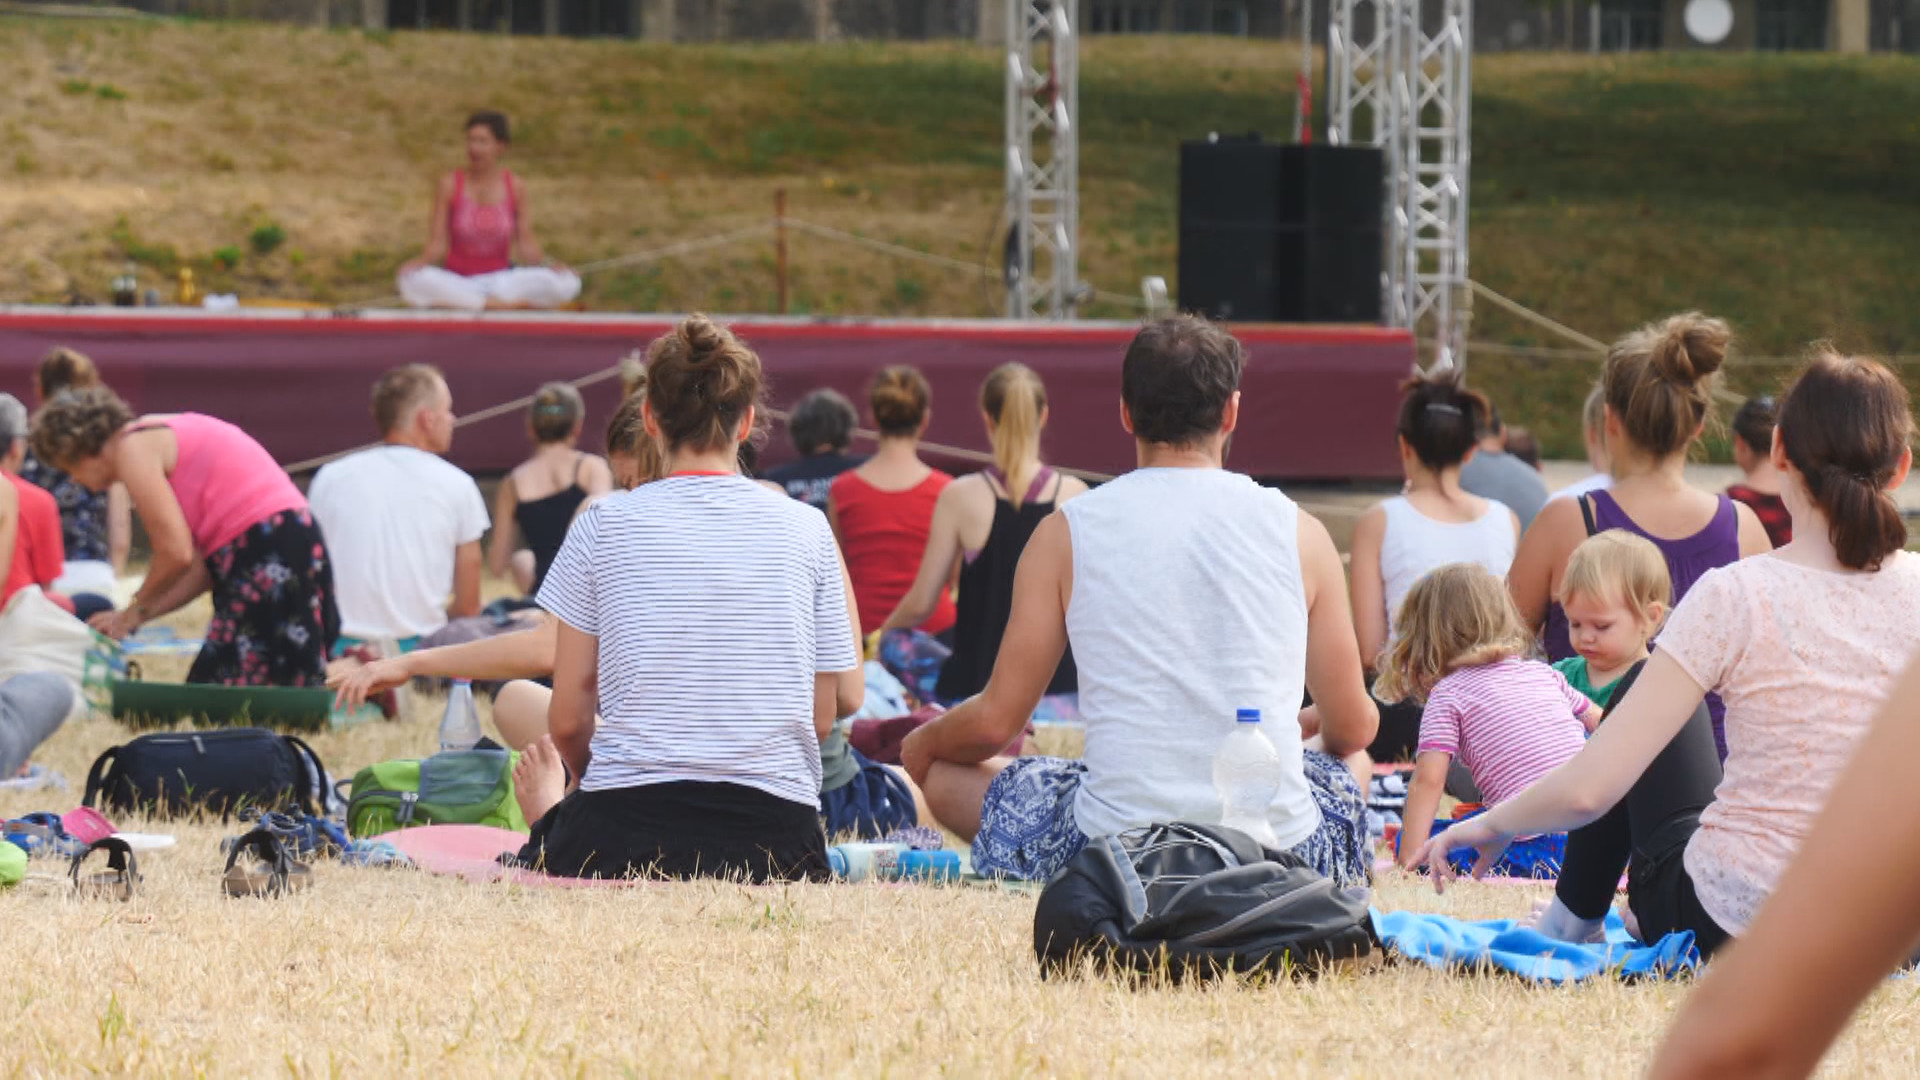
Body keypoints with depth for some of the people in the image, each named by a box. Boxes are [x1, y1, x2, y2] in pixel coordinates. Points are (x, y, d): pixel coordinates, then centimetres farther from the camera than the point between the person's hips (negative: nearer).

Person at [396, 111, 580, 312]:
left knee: (566, 284, -26)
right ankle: (503, 304, -28)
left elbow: (526, 244, 2)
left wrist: (547, 264, -17)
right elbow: (437, 244, -4)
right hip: (457, 280, -1)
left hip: (500, 279, 1)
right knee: (414, 280, -36)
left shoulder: (514, 187, 2)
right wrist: (422, 261, -25)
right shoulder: (450, 185, -2)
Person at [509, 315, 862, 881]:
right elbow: (822, 716, 8)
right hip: (776, 829, -1)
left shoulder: (603, 525, 1)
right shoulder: (806, 529, 4)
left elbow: (568, 720, 5)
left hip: (624, 831, 1)